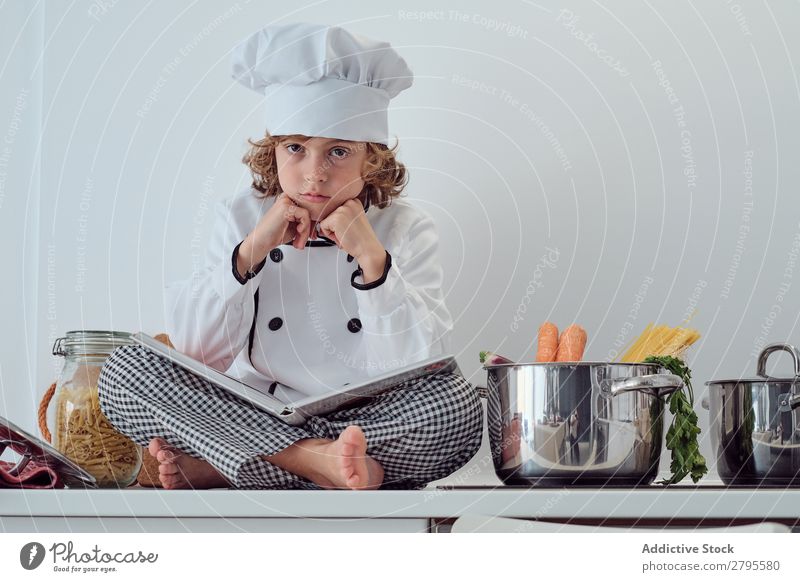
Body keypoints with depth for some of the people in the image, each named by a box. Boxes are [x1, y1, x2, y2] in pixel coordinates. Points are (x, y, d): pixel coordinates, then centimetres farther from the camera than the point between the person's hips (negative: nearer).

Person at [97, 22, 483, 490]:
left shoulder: (405, 229, -1)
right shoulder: (243, 218, 3)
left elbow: (422, 364, -14)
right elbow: (195, 354, -8)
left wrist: (373, 258, -22)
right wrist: (251, 250, -17)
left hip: (368, 429, -1)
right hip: (255, 422, 1)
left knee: (460, 405, -31)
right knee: (124, 369, -18)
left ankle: (215, 469, -24)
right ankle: (317, 463, -29)